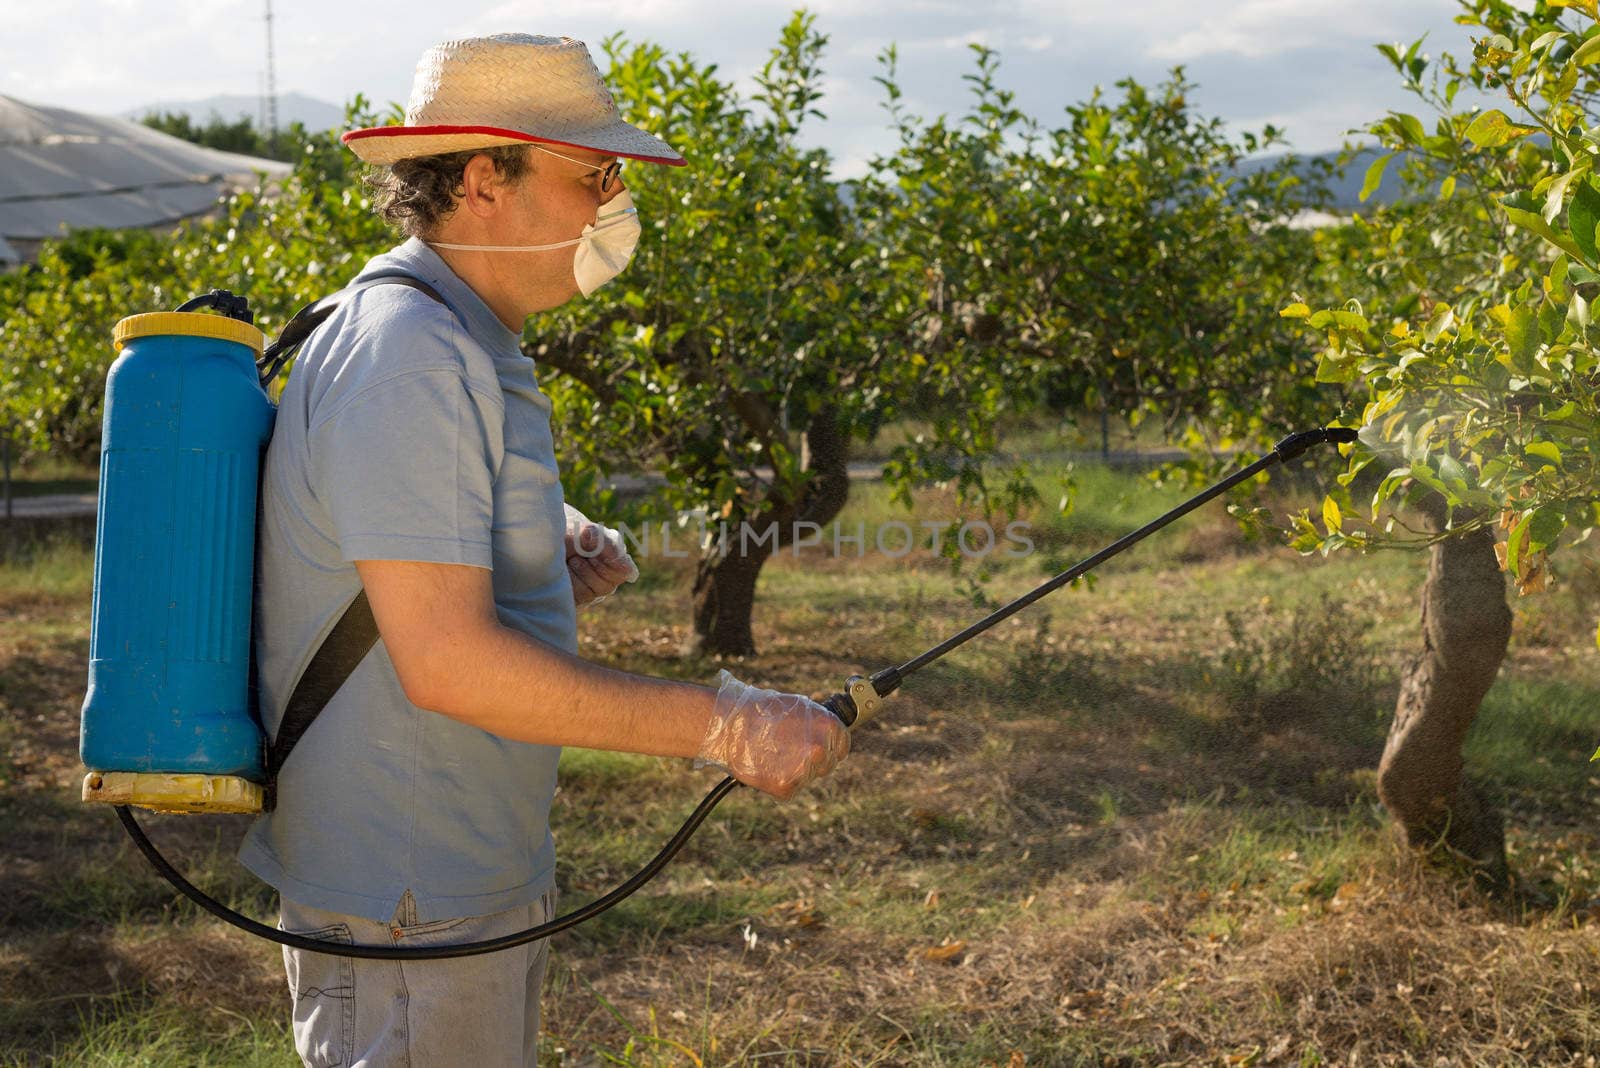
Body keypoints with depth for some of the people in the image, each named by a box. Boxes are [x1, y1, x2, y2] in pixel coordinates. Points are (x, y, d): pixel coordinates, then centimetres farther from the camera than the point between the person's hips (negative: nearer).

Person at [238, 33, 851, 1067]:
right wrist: (721, 723, -26)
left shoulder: (466, 346, 11)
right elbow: (445, 661, -28)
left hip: (480, 871, 10)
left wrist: (554, 554, 3)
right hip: (407, 903, -10)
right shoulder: (408, 358, -22)